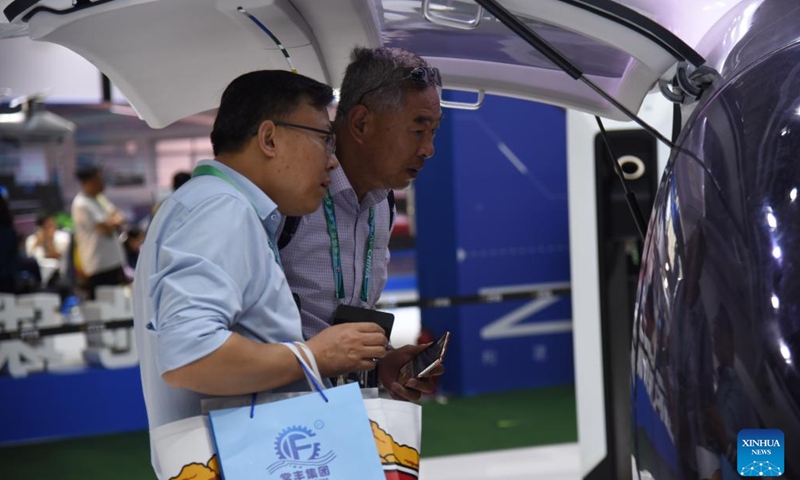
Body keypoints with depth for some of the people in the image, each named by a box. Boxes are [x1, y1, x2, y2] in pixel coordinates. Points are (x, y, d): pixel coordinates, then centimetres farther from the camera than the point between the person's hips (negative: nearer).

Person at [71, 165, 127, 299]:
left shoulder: (98, 198, 14)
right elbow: (107, 229, -19)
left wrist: (113, 222, -11)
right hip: (99, 267, -9)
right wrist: (114, 222, 2)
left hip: (114, 261, 9)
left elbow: (119, 219, 11)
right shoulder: (82, 205, -16)